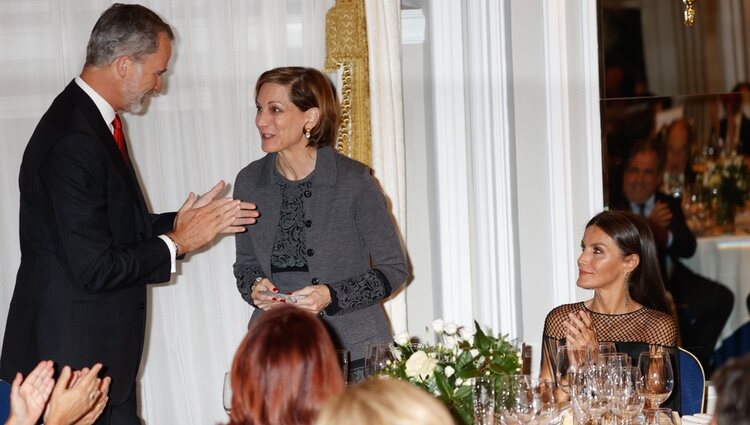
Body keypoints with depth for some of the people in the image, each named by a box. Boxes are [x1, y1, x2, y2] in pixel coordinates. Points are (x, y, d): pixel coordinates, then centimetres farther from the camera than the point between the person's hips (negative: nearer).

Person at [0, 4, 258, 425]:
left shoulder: (93, 120, 8)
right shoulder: (73, 142, -23)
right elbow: (95, 268, -24)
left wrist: (185, 221, 5)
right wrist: (177, 242, -13)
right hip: (72, 354, -10)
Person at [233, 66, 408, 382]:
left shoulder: (354, 181, -7)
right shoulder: (249, 182, 5)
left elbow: (394, 269, -1)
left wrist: (333, 296, -15)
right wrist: (254, 288, -5)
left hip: (352, 350, -3)